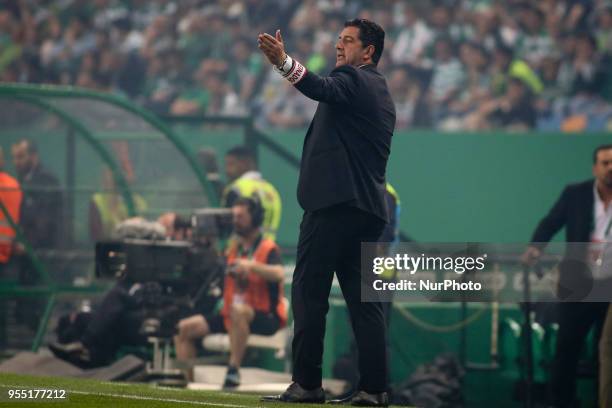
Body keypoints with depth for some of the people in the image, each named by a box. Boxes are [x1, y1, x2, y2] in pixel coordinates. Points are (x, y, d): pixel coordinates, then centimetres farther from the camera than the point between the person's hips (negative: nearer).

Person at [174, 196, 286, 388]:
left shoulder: (267, 248, -7)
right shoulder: (234, 248, 16)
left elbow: (279, 274, -27)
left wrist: (251, 266, -38)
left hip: (266, 317, -8)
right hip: (231, 315, 8)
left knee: (238, 310, -41)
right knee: (185, 328, -2)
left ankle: (233, 371, -38)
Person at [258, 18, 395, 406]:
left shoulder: (353, 80, -5)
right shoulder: (382, 92, 24)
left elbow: (321, 88, -27)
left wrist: (285, 62, -42)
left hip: (335, 200, -9)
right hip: (370, 207, 9)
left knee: (309, 291, -8)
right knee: (364, 298, 5)